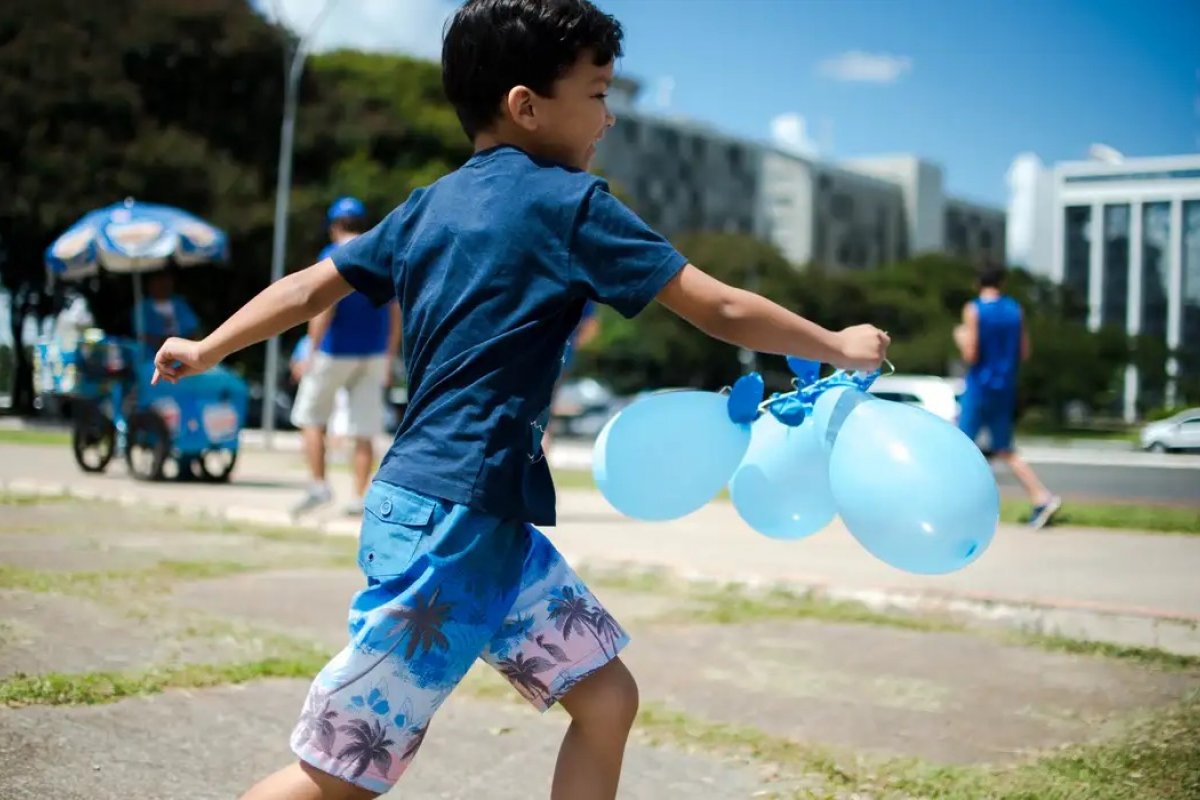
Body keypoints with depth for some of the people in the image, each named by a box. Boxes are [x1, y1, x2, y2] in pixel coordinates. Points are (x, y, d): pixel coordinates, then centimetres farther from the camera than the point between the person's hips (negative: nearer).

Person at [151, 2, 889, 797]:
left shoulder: (430, 204, 12)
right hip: (451, 520, -9)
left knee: (606, 698, 11)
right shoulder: (569, 201, -10)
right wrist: (837, 345, 6)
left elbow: (309, 288, 16)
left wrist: (207, 351, 30)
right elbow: (722, 310, -8)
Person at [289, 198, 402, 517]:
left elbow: (325, 307, -16)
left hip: (336, 351, -4)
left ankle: (319, 486, 1)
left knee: (311, 419, 10)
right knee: (364, 433, 5)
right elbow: (395, 314, 10)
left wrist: (312, 353, -12)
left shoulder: (334, 256, -6)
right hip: (374, 355, 4)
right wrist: (389, 359, 16)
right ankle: (359, 498, 2)